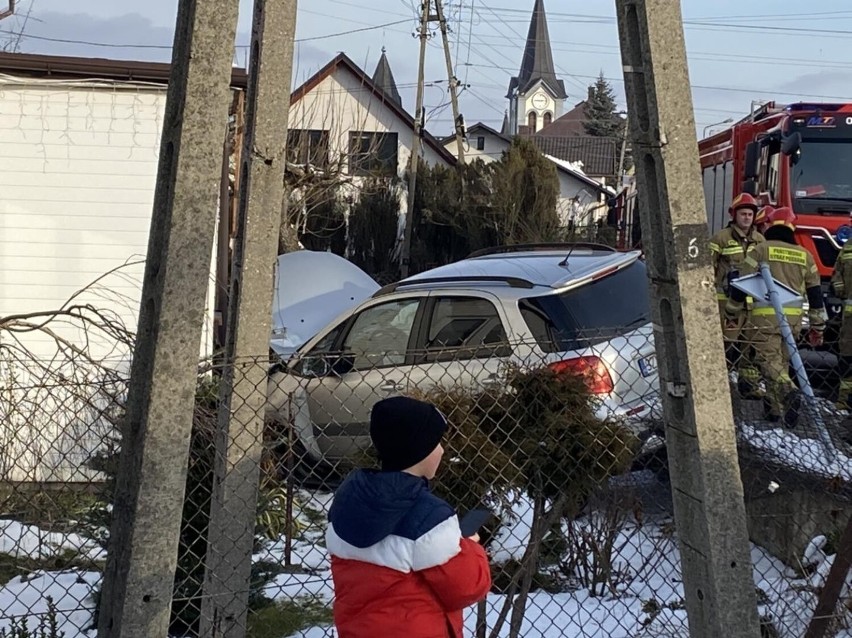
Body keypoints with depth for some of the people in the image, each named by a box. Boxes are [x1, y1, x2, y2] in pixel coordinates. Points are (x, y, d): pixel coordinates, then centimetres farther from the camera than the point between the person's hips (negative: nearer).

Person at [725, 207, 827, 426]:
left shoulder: (761, 250, -2)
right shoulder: (804, 256, 11)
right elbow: (815, 293, 13)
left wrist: (732, 313, 11)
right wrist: (818, 326, 20)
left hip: (765, 316, -4)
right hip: (793, 318, 4)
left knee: (769, 359, -6)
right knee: (782, 360, 16)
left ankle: (788, 392, -30)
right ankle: (773, 406, 20)